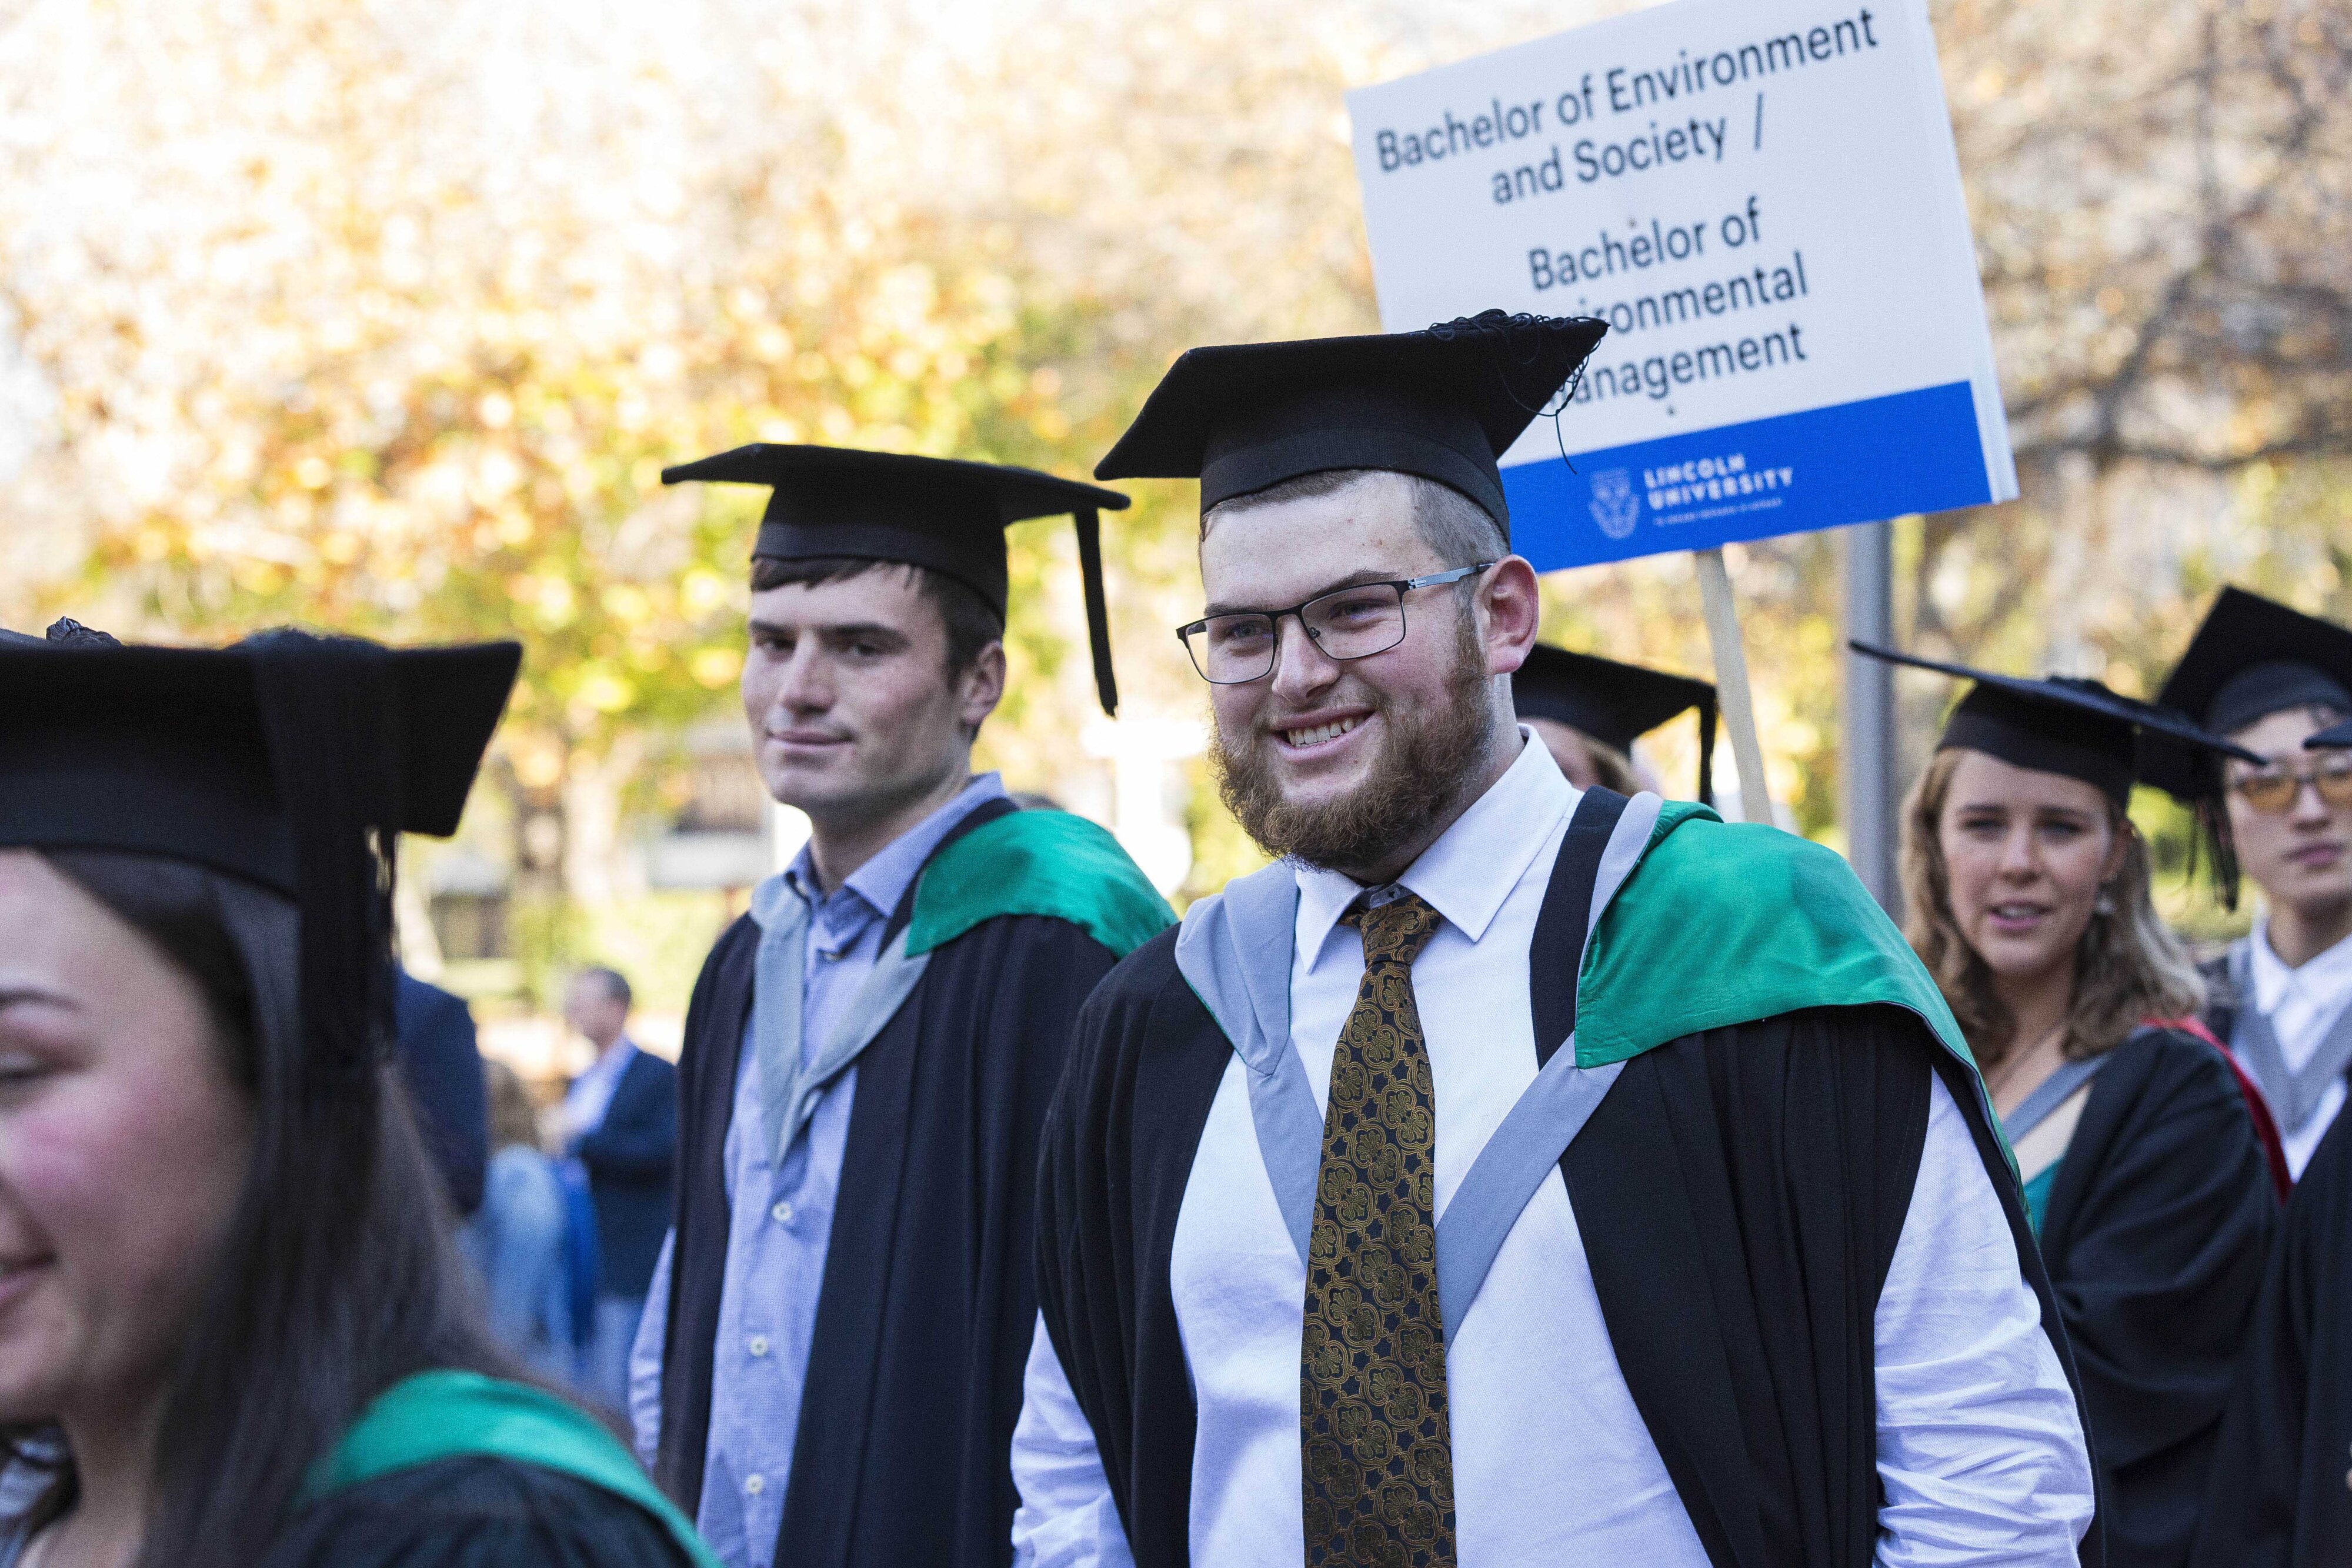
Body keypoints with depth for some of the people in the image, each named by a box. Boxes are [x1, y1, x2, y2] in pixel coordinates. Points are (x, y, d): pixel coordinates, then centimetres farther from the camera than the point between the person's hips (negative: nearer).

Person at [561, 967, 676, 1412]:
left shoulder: (660, 1077, -5)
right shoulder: (581, 1082, 20)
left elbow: (661, 1153, -17)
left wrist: (582, 1137, -15)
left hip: (629, 1264, -8)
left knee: (616, 1391, -9)